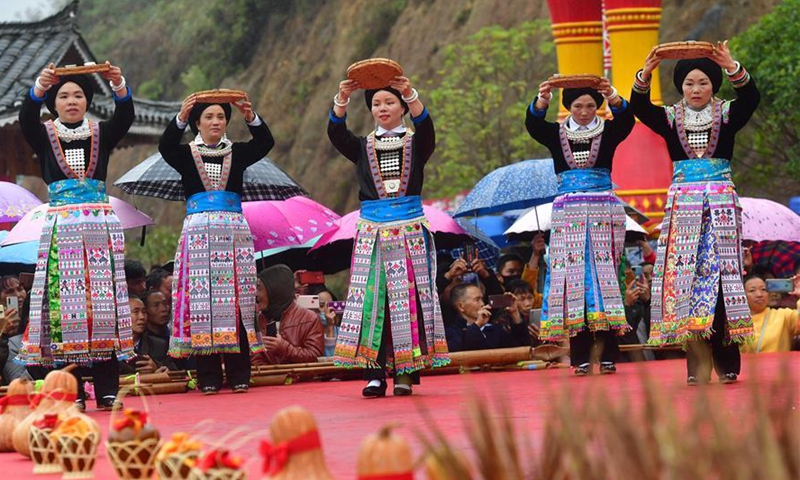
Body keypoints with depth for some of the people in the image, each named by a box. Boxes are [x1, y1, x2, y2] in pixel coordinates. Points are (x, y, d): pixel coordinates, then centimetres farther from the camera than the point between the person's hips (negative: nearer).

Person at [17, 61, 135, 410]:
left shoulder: (101, 135, 10)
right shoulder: (45, 137, 8)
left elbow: (125, 117, -9)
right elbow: (26, 118, -13)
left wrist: (119, 86, -30)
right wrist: (39, 87, -33)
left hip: (101, 226, 1)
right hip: (61, 226, -1)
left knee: (104, 300, -4)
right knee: (64, 302, -7)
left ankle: (107, 390, -5)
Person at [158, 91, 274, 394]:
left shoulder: (237, 153, 14)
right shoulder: (187, 155, 9)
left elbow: (265, 143, -3)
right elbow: (166, 147, -11)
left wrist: (251, 117, -20)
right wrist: (181, 118, -27)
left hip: (234, 231, 1)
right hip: (198, 230, -1)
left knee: (237, 299, -4)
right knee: (202, 300, -6)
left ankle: (239, 375, -2)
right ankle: (209, 377, -5)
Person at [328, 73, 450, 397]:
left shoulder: (415, 145, 7)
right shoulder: (363, 148, 11)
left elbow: (425, 127, -14)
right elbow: (336, 133, -6)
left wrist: (410, 94, -30)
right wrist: (342, 100, -22)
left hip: (410, 231, -1)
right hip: (372, 232, 1)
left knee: (409, 299, -4)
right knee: (371, 299, -5)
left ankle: (406, 373, -2)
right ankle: (375, 374, -6)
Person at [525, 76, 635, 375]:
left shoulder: (607, 132, 8)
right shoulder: (556, 134, 10)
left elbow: (626, 120, -12)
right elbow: (532, 124, -10)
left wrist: (613, 98, -33)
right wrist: (542, 101, -31)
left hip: (603, 212, -1)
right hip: (568, 213, 1)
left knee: (603, 277, -6)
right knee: (573, 277, -5)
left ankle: (608, 354, -5)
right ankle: (580, 357, -6)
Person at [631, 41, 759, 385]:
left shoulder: (727, 115, 7)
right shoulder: (670, 118, 9)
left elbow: (750, 97, -12)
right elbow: (639, 107, -7)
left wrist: (733, 69, -29)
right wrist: (645, 74, -24)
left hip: (721, 202, -1)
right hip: (682, 202, 1)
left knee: (721, 274, -7)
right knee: (684, 275, -6)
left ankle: (726, 362, -4)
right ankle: (698, 362, -5)